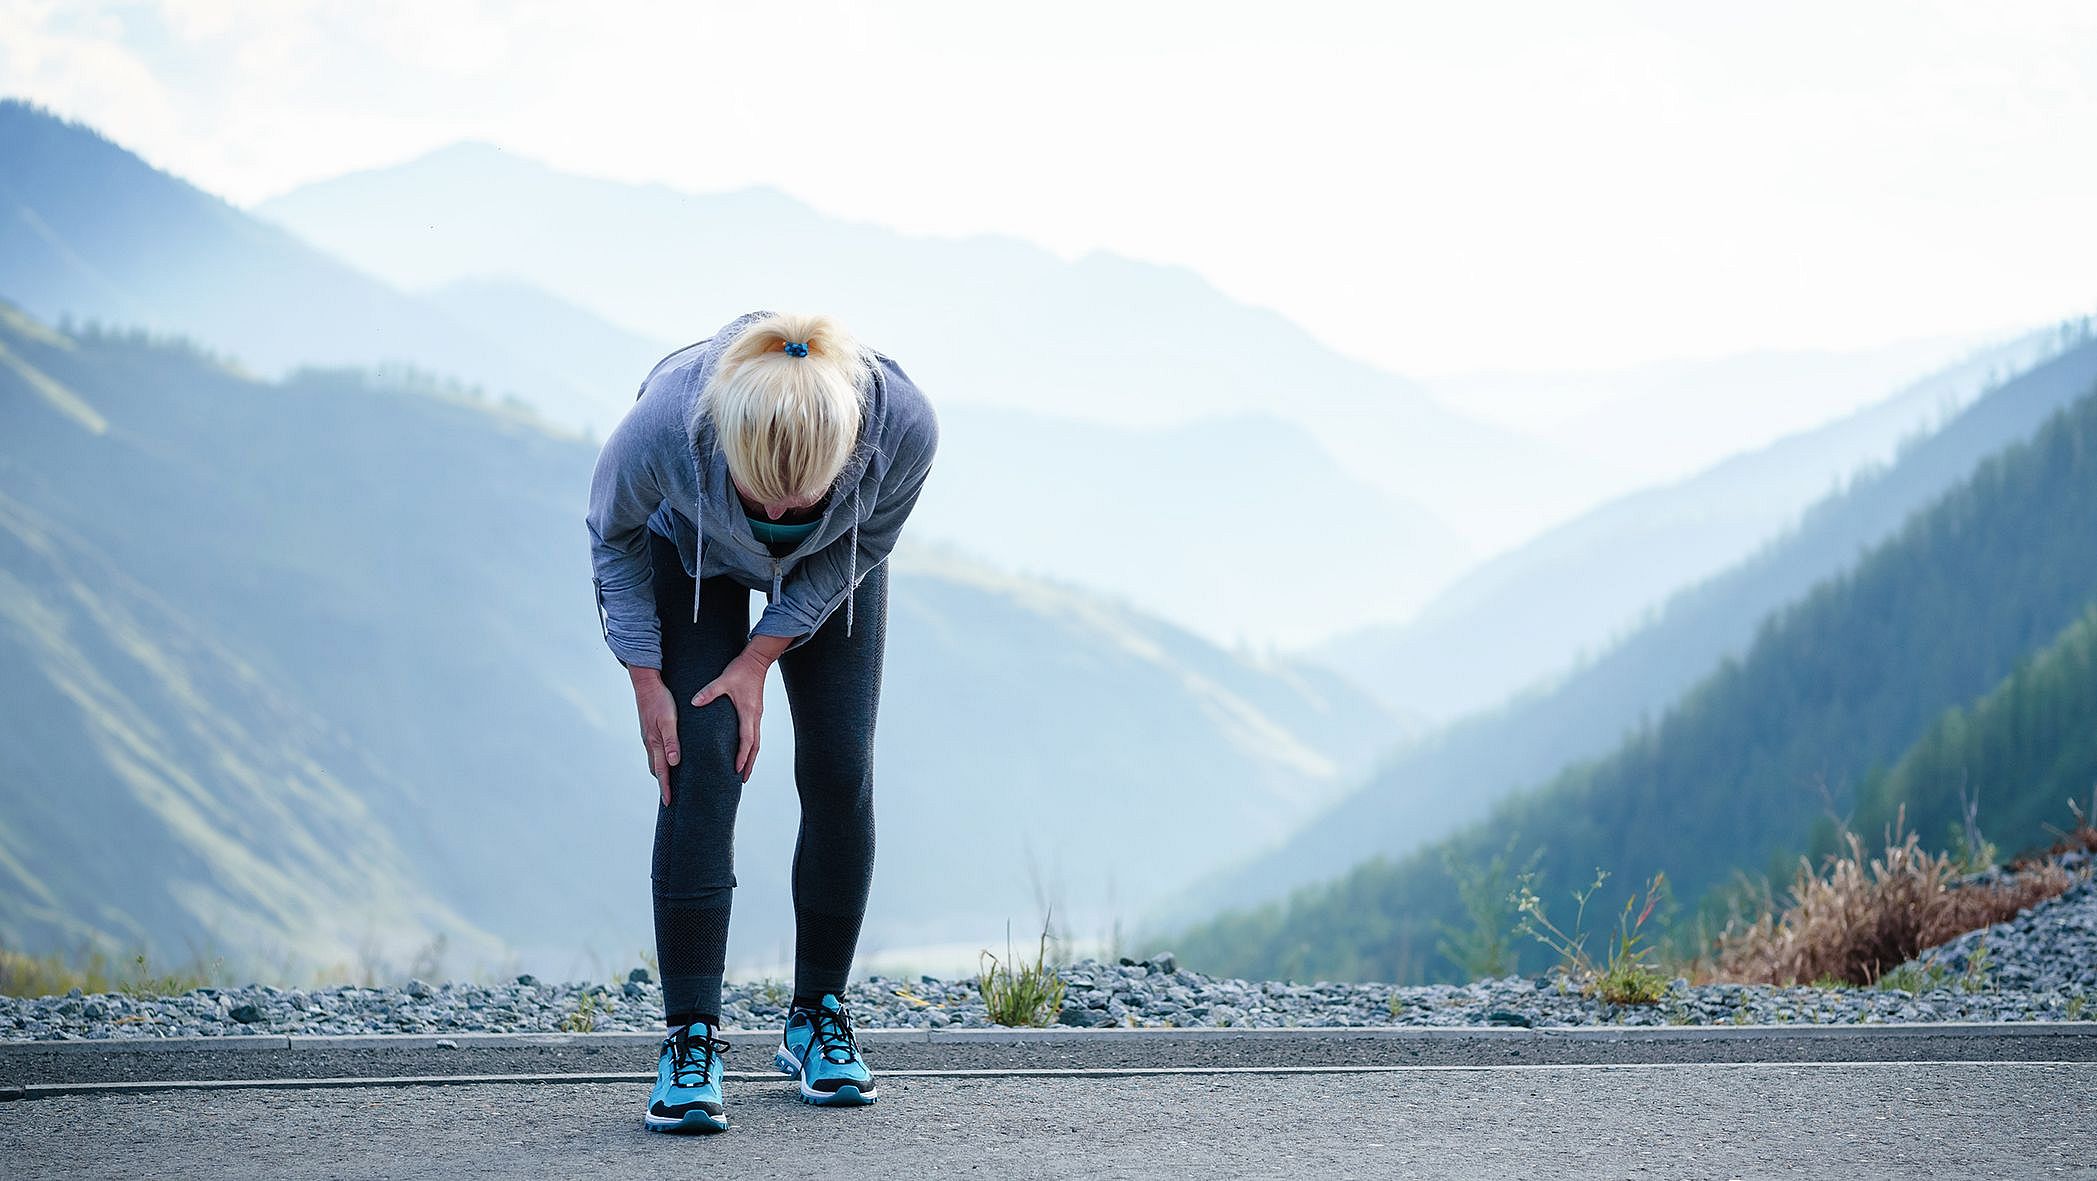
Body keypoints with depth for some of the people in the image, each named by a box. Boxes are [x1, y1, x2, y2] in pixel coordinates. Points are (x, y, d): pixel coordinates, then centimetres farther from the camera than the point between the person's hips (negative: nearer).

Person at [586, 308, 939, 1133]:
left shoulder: (902, 424, -39)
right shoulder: (665, 422, -42)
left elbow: (864, 545, -16)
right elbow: (612, 532, -17)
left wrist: (760, 659, -18)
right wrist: (645, 679, -17)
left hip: (830, 569, 2)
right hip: (691, 553, -1)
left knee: (839, 773, -5)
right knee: (702, 764, -15)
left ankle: (818, 1016, 10)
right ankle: (690, 1038, -13)